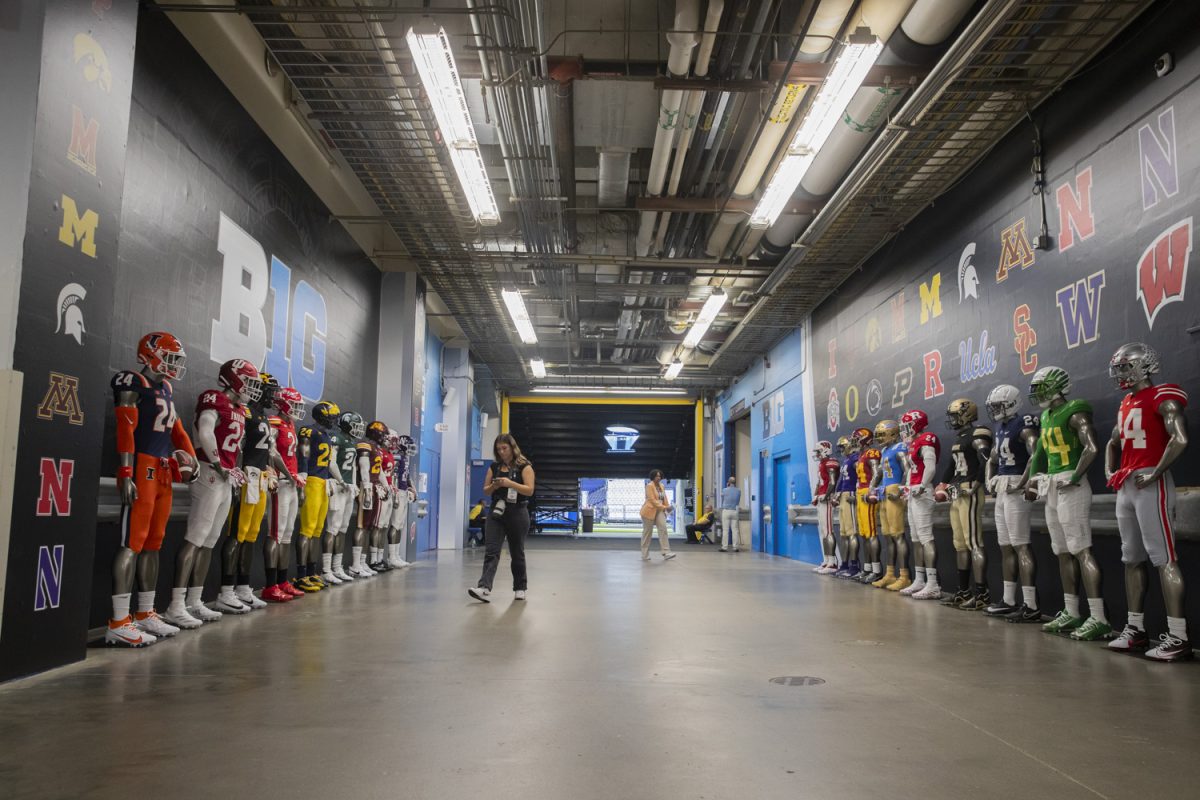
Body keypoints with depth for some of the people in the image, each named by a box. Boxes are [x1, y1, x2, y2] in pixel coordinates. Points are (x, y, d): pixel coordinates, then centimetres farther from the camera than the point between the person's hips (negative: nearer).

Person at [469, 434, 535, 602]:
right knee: (491, 551, -11)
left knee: (517, 553, 8)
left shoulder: (524, 466, -2)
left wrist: (510, 483, -23)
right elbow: (485, 490, 14)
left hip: (517, 513, -3)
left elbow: (529, 490, -11)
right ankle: (485, 589, -21)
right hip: (496, 513, 3)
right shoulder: (494, 467, 11)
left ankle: (520, 588, 23)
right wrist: (494, 486, -8)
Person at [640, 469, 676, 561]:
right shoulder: (649, 486, -12)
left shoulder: (661, 486, 11)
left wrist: (667, 506, -6)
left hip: (659, 511, 6)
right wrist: (664, 507, -23)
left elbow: (664, 498, 13)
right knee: (647, 532, 2)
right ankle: (645, 555, 12)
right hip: (649, 511, -6)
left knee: (663, 529, -12)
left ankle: (666, 553, -17)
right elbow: (652, 500, -20)